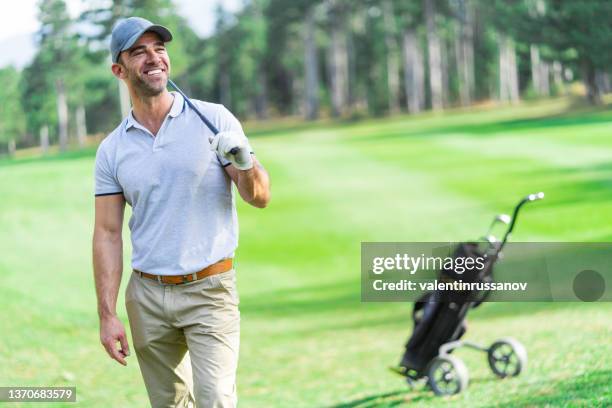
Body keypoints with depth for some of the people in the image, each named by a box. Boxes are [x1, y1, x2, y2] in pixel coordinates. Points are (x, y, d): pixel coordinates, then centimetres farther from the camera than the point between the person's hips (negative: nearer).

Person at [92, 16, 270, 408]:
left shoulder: (213, 119, -2)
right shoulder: (111, 150, 4)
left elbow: (260, 197, -3)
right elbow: (108, 234, 4)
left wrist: (245, 163, -26)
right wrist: (107, 315, -3)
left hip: (210, 291, -3)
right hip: (147, 295, 3)